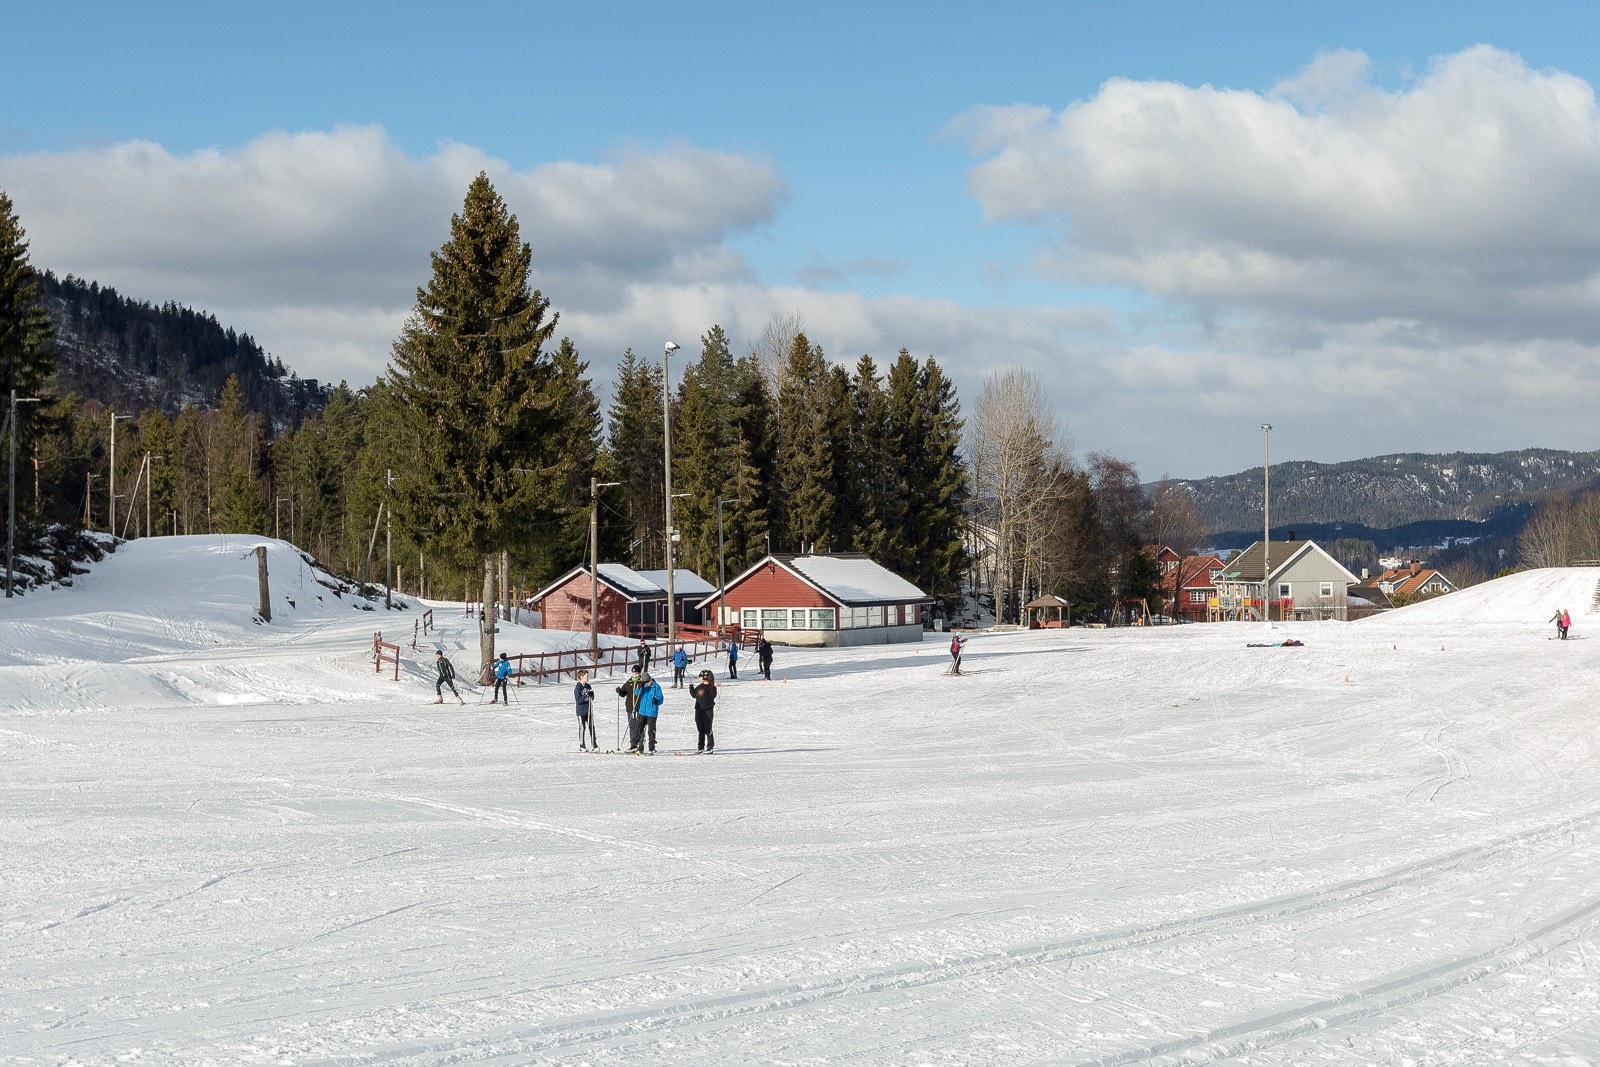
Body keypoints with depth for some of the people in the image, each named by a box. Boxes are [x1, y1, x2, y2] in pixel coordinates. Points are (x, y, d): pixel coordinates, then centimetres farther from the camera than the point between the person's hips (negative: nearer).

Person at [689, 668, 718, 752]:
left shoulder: (710, 687, -9)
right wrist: (691, 687, 19)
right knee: (701, 729, 12)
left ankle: (710, 746, 3)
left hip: (708, 710, -7)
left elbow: (712, 696, -20)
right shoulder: (699, 687, 13)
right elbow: (694, 695, 22)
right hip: (699, 710, 7)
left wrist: (714, 688, -30)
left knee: (708, 729, -3)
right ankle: (701, 746, 19)